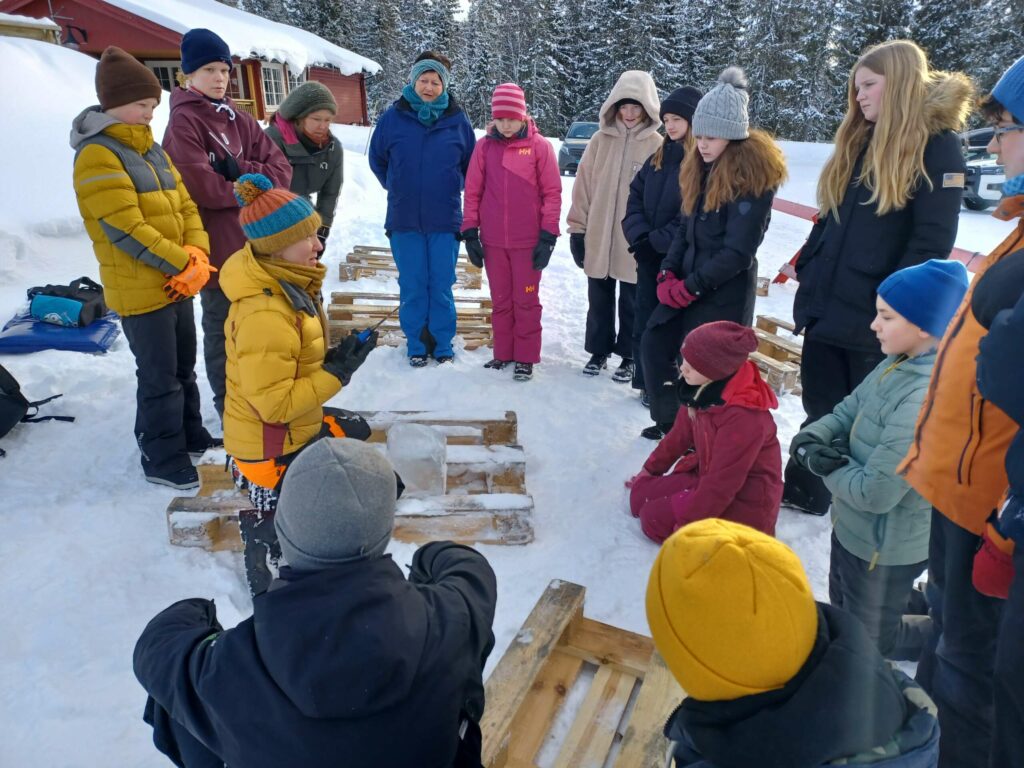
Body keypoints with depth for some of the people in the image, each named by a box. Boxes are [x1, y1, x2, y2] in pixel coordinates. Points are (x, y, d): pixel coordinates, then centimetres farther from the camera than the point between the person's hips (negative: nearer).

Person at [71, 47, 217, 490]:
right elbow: (126, 230, -21)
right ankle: (162, 460, 14)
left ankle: (190, 436, 35)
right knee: (159, 378, 0)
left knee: (183, 367, 19)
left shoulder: (151, 149, 13)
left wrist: (197, 257, -7)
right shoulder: (97, 157, -14)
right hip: (139, 291, -8)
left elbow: (185, 205, 9)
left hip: (177, 284, 8)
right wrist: (185, 264, -18)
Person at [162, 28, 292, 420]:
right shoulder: (184, 122, -9)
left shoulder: (239, 119, 13)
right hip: (218, 247, -7)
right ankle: (230, 411, 18)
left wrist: (243, 172, -12)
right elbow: (202, 188, -19)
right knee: (223, 332, 4)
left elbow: (281, 168, 5)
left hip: (255, 242, 7)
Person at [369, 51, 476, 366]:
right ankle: (416, 346, 18)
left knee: (442, 287, 5)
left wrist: (452, 188, 12)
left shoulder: (457, 120, -1)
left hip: (445, 220, 0)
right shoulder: (393, 117, -1)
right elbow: (377, 160, 13)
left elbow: (471, 164, 13)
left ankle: (442, 345, 17)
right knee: (412, 287, 5)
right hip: (404, 220, 0)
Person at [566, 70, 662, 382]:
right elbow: (583, 186, 4)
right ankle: (598, 351, 30)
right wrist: (577, 229, 1)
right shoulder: (600, 140, 2)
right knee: (599, 301, 14)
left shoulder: (657, 146, -5)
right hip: (598, 239, 2)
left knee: (631, 304, 10)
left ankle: (629, 356, 25)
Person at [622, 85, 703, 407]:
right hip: (649, 257, 7)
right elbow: (635, 195, 10)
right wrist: (639, 234, -5)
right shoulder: (659, 157, 13)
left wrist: (659, 240, -16)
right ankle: (649, 385, 23)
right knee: (645, 322, 11)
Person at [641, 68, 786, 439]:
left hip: (726, 293, -8)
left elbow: (738, 251, -19)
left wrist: (689, 287, -17)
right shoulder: (702, 168, 10)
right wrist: (668, 273, -1)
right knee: (654, 344, 13)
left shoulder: (753, 176, -15)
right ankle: (670, 421, 30)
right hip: (686, 283, 9)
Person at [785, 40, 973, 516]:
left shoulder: (936, 144, -8)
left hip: (874, 319, -6)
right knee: (820, 412, 16)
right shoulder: (859, 142, 14)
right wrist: (806, 272, 10)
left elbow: (932, 242, -14)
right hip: (826, 306, 7)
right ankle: (804, 494, 32)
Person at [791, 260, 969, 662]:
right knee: (842, 614, 29)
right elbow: (850, 408, 6)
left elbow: (875, 492, -33)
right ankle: (922, 602, 44)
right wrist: (813, 437, -15)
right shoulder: (900, 362, -5)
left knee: (869, 641, 17)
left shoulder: (926, 400, -35)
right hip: (854, 527, 9)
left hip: (884, 547, -8)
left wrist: (826, 465, -14)